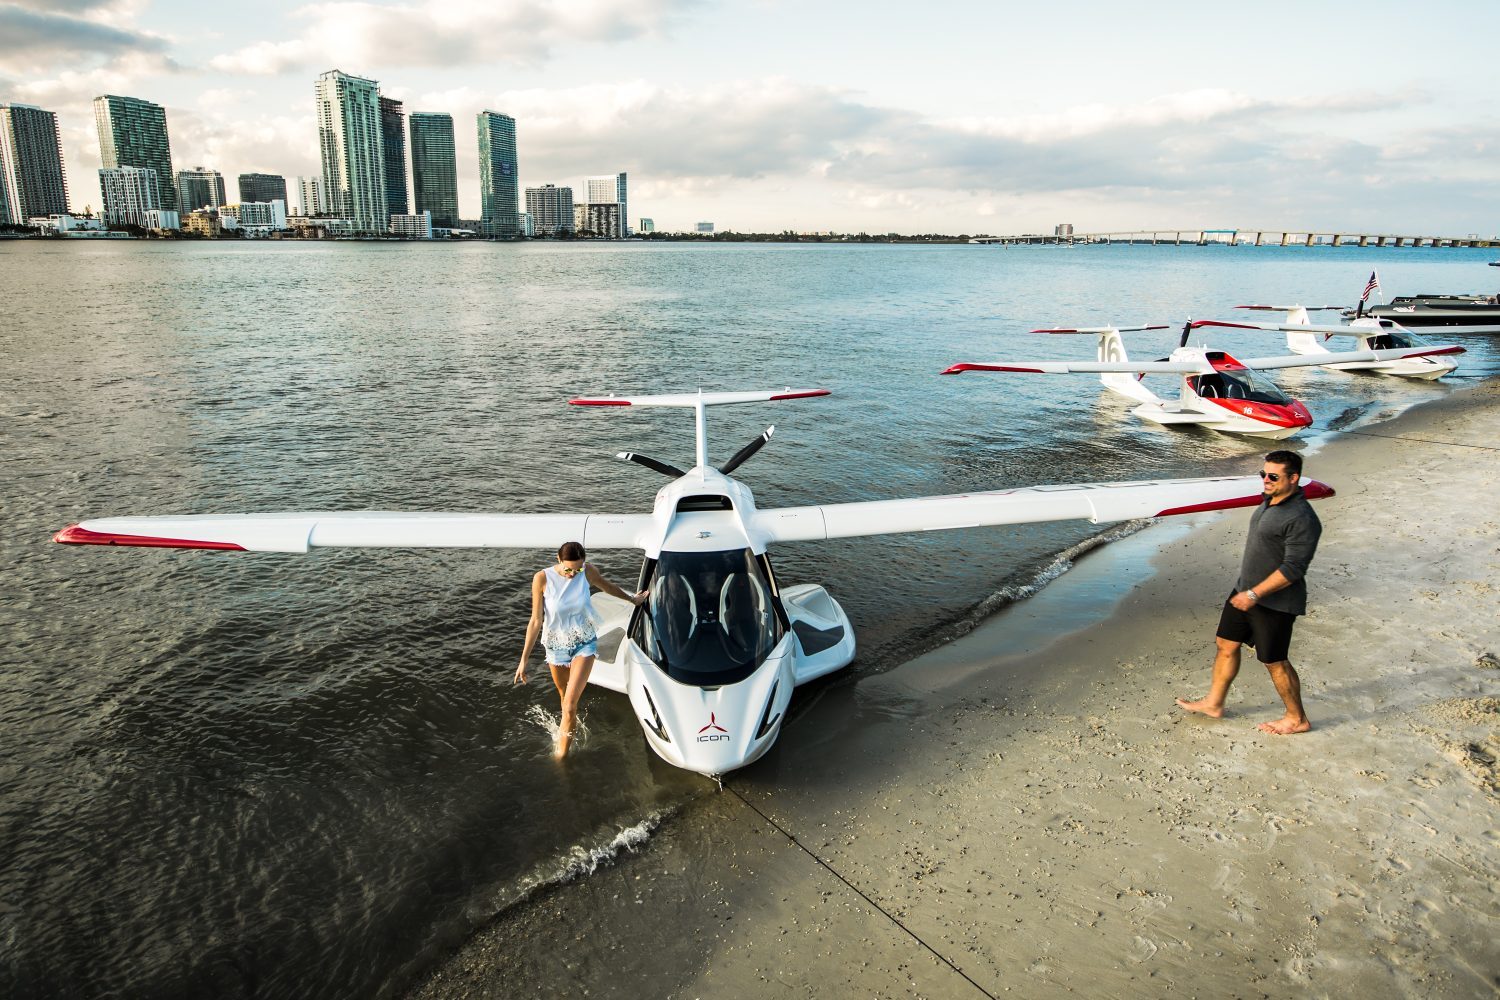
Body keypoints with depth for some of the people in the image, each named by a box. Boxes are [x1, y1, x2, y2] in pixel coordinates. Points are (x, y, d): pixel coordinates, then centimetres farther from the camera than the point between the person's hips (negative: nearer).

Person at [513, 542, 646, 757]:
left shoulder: (587, 571, -14)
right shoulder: (542, 579, -18)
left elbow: (606, 586, 9)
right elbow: (536, 621, -12)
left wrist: (631, 599, 25)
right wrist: (524, 660, -11)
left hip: (584, 643, 0)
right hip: (556, 645, 0)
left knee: (570, 705, -11)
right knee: (564, 695, 20)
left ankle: (562, 755, 6)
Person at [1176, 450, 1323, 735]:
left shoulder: (1301, 519, -24)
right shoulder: (1270, 501, 6)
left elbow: (1293, 568, -26)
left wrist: (1254, 594, -25)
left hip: (1274, 602, -9)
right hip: (1246, 589, 9)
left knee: (1274, 661, 6)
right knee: (1227, 644, 15)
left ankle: (1297, 719, 26)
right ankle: (1213, 703, 29)